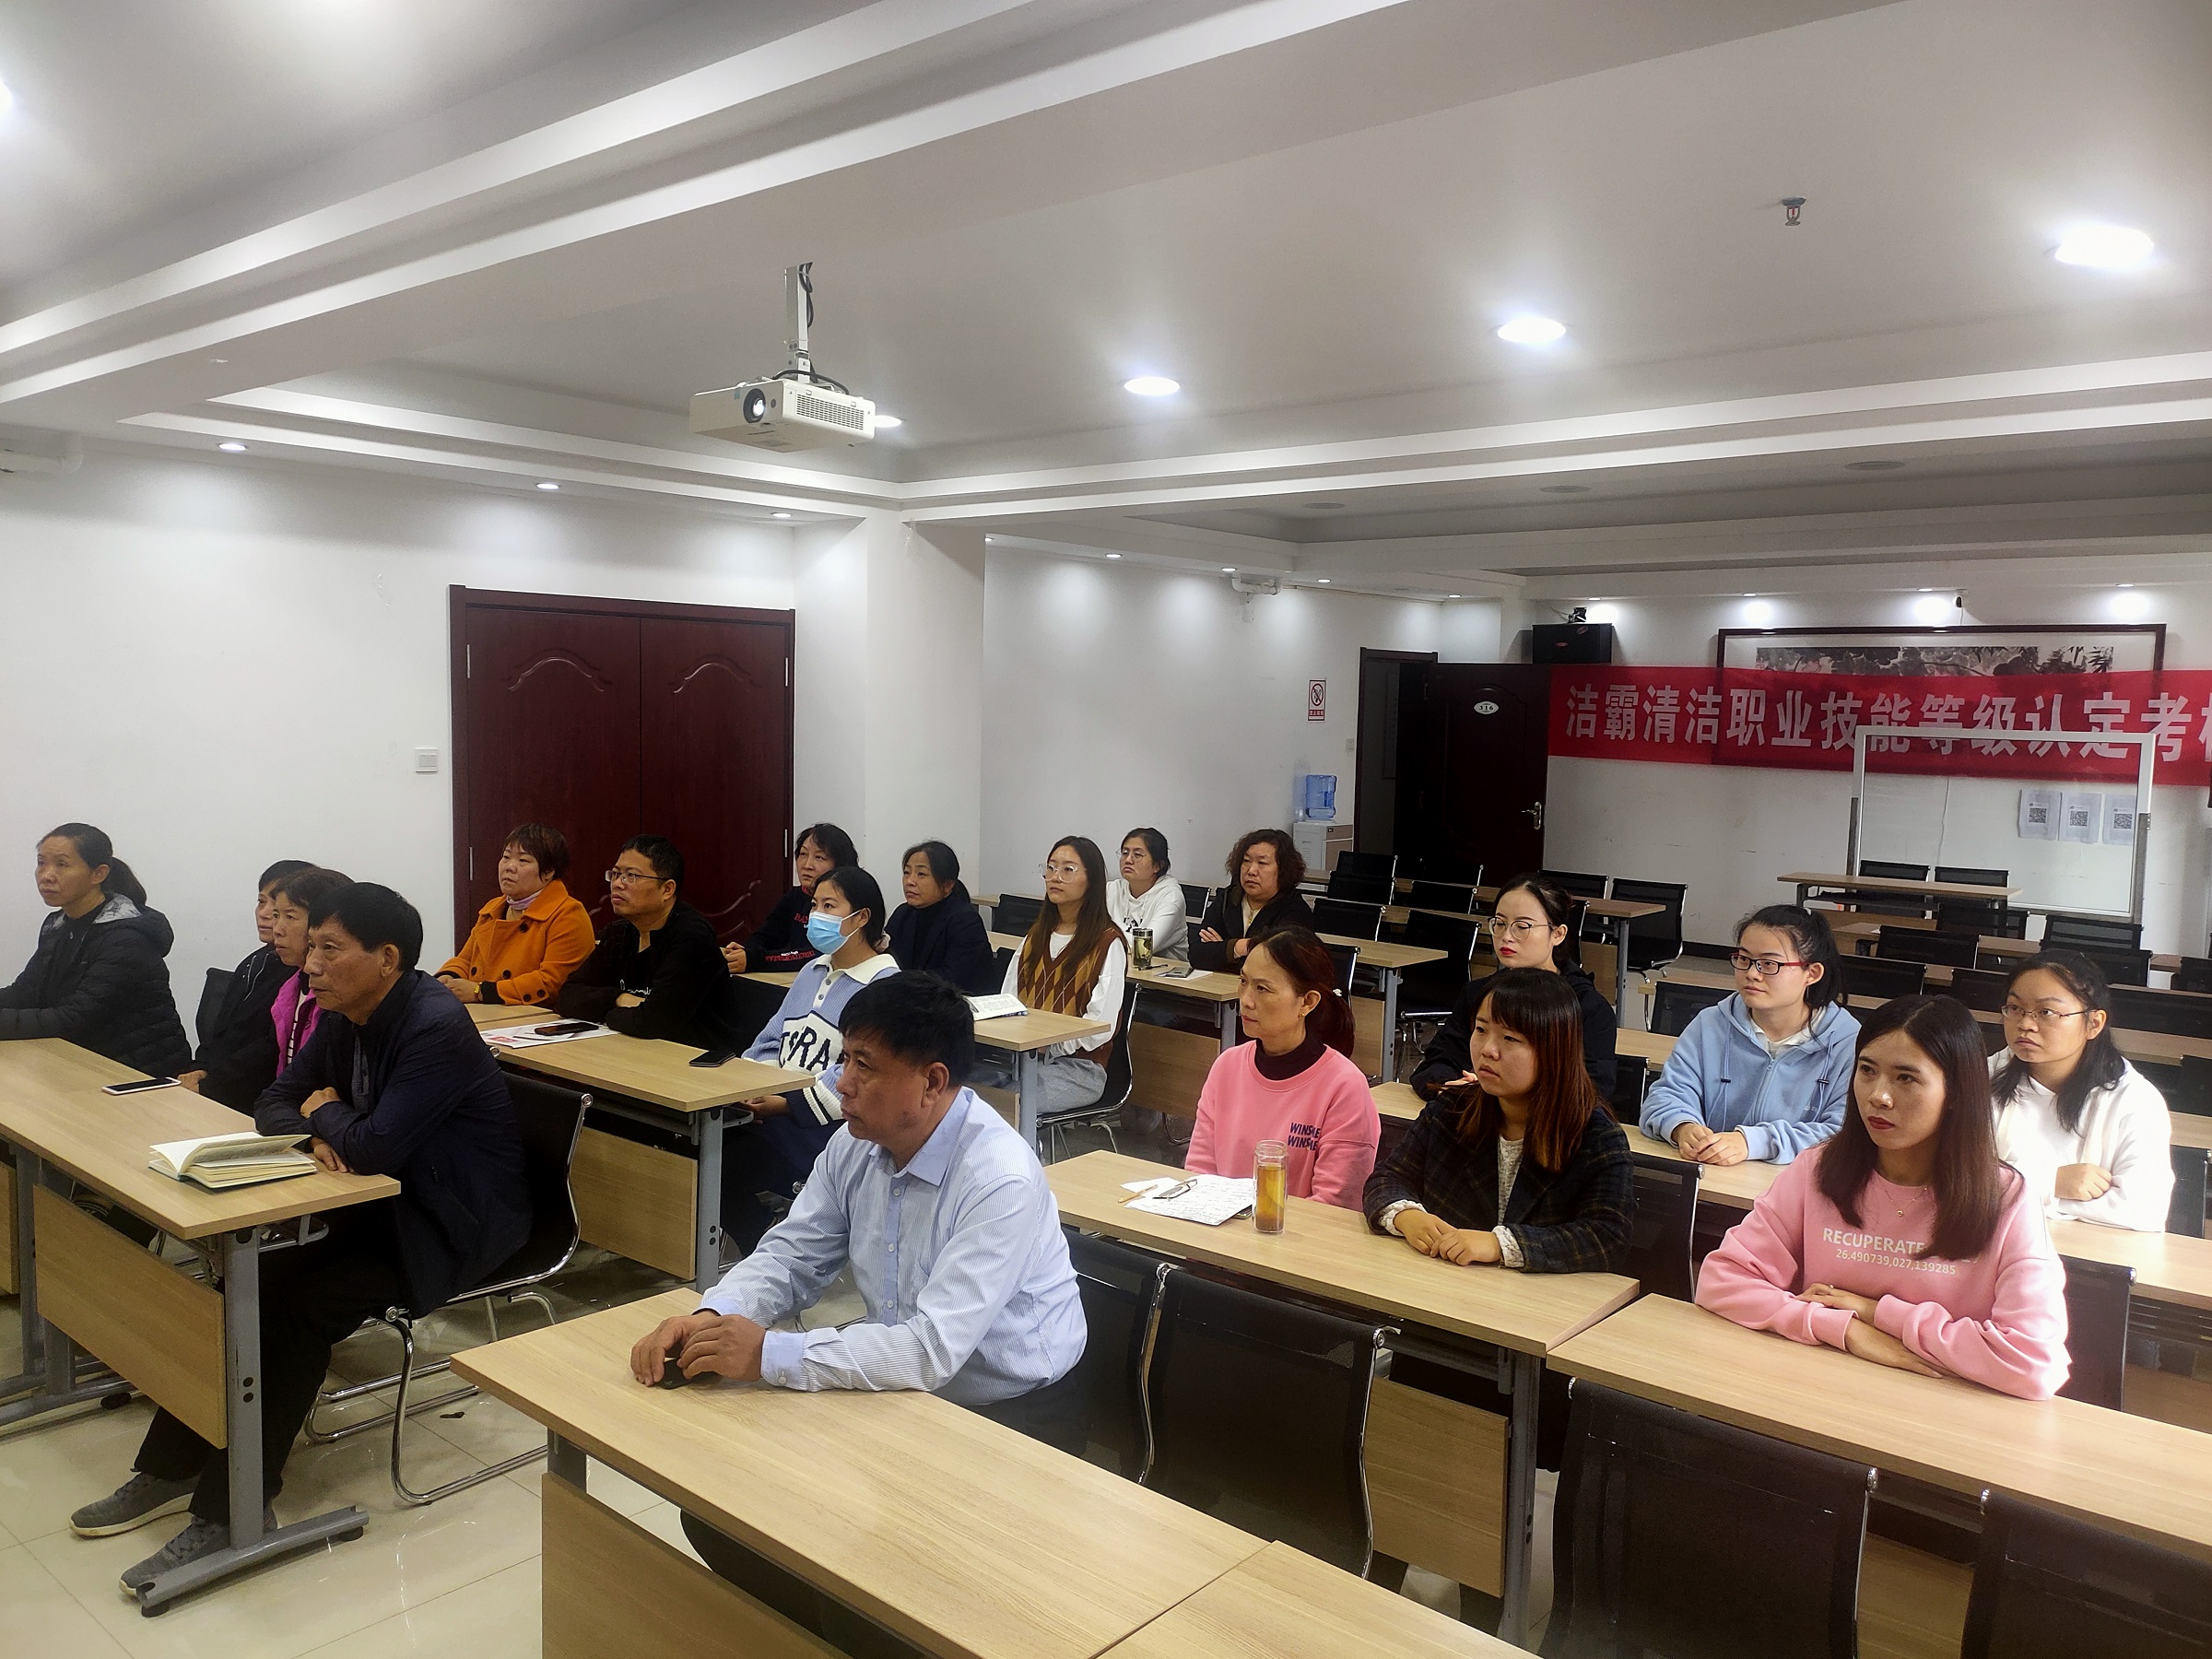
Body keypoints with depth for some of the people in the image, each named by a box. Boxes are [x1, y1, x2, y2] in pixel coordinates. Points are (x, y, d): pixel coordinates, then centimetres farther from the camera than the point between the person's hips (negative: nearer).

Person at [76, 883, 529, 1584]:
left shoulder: (437, 1028, -25)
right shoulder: (345, 1020, 3)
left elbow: (376, 1145, -32)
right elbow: (273, 1105, 11)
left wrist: (324, 1112, -10)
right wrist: (315, 1132, -13)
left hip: (450, 1225, -8)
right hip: (379, 1207, 8)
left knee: (294, 1306, -22)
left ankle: (233, 1513, -10)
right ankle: (171, 1471, 11)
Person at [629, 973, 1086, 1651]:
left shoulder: (1002, 1181, -29)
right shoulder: (857, 1143, -6)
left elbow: (932, 1351, -32)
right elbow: (790, 1256, 2)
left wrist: (769, 1354, -31)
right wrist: (709, 1320, -18)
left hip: (1007, 1419, -7)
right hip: (903, 1390, 7)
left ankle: (854, 1626, 8)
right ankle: (816, 1630, 22)